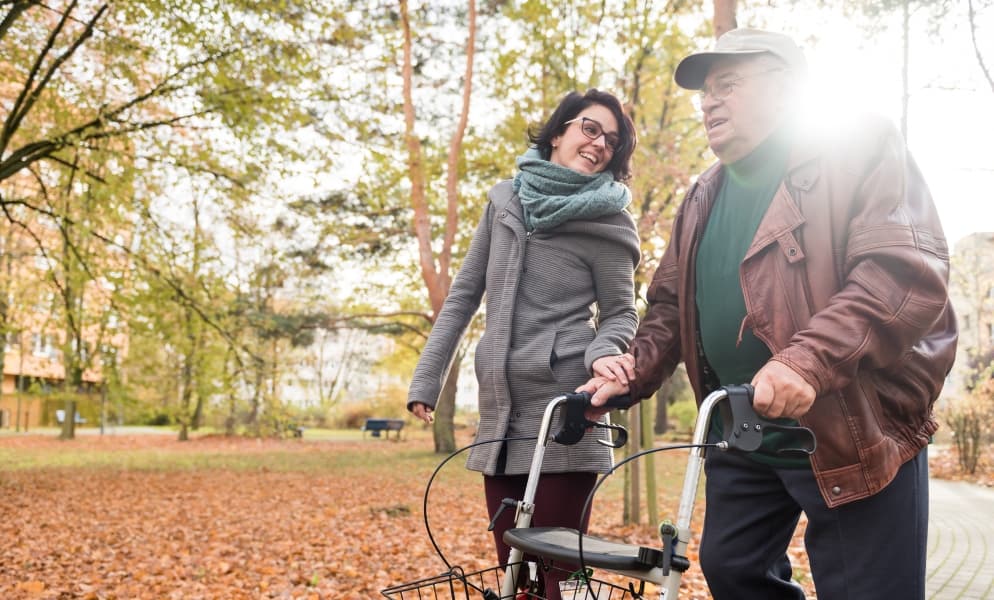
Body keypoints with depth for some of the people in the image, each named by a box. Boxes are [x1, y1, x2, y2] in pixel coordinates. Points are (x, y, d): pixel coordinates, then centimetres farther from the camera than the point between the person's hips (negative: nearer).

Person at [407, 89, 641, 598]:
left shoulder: (605, 220, -1)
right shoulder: (505, 199, 10)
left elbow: (620, 314, 2)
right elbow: (463, 295, 12)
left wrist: (601, 353, -21)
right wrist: (425, 380, 8)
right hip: (500, 411, 4)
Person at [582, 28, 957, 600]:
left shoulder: (862, 147, -7)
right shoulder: (704, 198, 15)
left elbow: (910, 269, -21)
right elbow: (670, 307, 19)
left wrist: (809, 361, -35)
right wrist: (633, 373, 0)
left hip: (856, 431, -6)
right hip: (740, 434, 7)